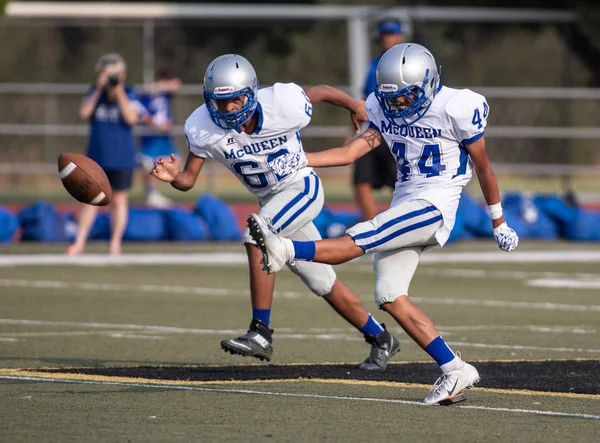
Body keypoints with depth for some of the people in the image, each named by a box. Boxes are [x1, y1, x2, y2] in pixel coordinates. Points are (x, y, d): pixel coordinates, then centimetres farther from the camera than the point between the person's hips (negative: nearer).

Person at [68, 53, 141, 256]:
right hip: (97, 155, 2)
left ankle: (115, 244, 12)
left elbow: (131, 118, -18)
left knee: (118, 200, 5)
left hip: (121, 158, -2)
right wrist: (99, 90, -14)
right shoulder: (95, 92, 3)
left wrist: (119, 92, -21)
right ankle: (80, 242, 6)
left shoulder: (129, 94, -4)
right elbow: (84, 113, -10)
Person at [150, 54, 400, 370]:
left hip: (301, 188, -5)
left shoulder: (283, 105, -26)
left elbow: (322, 92, -7)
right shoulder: (203, 128, -18)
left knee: (257, 239, -28)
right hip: (270, 200, 5)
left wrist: (353, 105, 12)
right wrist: (173, 176, -34)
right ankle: (380, 339, 30)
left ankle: (260, 333, -23)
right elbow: (189, 180, -10)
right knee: (323, 283, 12)